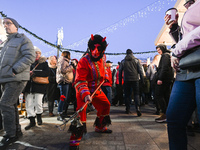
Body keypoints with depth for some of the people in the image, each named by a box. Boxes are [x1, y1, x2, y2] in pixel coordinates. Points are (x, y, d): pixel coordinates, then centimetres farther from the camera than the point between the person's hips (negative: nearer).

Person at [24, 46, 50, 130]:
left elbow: (47, 73, -9)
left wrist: (35, 73, -17)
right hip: (29, 86, 3)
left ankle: (39, 117, 25)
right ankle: (32, 121, 14)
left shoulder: (44, 63, 5)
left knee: (38, 103, -3)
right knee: (28, 103, 3)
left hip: (39, 86, -3)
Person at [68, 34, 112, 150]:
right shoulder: (84, 61, -27)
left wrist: (105, 75, 13)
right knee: (81, 109, -24)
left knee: (105, 105, 14)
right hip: (84, 90, -7)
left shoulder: (103, 58, -3)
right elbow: (80, 81, -31)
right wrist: (85, 94, -43)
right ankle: (75, 139, -11)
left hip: (97, 89, 7)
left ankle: (100, 127, 37)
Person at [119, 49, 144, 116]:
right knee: (136, 94, 3)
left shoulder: (123, 61, 9)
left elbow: (120, 71, 9)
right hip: (135, 79, -1)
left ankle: (128, 109, 14)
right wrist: (142, 80, 6)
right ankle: (137, 107, -15)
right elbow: (140, 71, 3)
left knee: (127, 94, 10)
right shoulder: (136, 60, 7)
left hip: (126, 80, 1)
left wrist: (120, 81, 13)